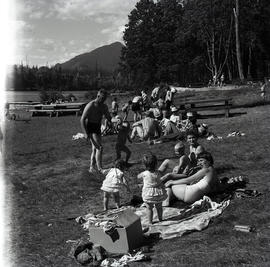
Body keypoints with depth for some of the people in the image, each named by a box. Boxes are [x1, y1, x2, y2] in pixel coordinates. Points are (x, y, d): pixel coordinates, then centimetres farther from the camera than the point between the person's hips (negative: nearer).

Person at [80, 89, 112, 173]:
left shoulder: (104, 107, 2)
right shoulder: (90, 106, -19)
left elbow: (109, 118, 12)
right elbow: (82, 120, -18)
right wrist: (86, 133, -23)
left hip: (97, 128, 8)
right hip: (90, 128, -8)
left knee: (95, 149, 11)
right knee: (99, 147, -15)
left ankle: (92, 168, 18)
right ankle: (100, 168, -12)